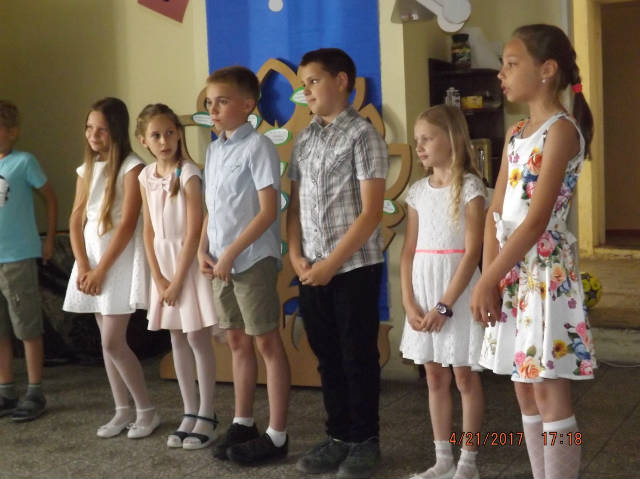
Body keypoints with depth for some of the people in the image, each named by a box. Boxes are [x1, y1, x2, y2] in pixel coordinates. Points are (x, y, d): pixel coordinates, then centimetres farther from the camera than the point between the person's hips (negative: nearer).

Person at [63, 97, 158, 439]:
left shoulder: (131, 167, -9)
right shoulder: (86, 170, 11)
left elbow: (127, 224, -14)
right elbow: (76, 221, 7)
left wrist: (101, 270, -14)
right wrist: (83, 267, -6)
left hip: (120, 260, -7)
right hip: (92, 260, 7)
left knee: (113, 341, -9)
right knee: (107, 340, 9)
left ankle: (147, 411, 6)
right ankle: (122, 411, 19)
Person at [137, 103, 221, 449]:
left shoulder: (188, 173, -13)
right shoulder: (146, 177, 5)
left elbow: (193, 232, -15)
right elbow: (149, 231, 6)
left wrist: (178, 279, -14)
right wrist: (159, 277, -3)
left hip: (189, 261, -6)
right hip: (163, 262, 6)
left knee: (198, 339, -1)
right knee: (177, 340, 10)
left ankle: (207, 416, 8)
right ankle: (190, 413, 20)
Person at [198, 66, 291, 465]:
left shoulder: (258, 146, -11)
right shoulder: (214, 150, 12)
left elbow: (269, 211, -16)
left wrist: (231, 253, -16)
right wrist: (204, 250, 4)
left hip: (254, 260, -8)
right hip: (223, 263, 8)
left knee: (267, 343, 0)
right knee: (238, 342, 15)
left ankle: (277, 435, 7)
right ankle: (243, 423, 27)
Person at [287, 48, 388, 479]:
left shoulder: (363, 135, -8)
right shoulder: (303, 140, 11)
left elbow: (372, 212, -13)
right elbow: (295, 205, 14)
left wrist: (331, 263, -15)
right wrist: (296, 256, 0)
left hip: (355, 266, -6)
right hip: (313, 270, 6)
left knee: (358, 357, 3)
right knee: (328, 357, 12)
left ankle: (365, 441, 16)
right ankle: (339, 437, 25)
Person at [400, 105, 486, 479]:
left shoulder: (470, 187, -8)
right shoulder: (419, 191, 9)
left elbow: (472, 253, -14)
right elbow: (409, 252, 8)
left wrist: (445, 305, -17)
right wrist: (409, 304, -3)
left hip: (457, 294, -6)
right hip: (424, 296, 6)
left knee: (465, 377, 4)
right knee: (435, 378, 12)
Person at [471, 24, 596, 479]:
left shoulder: (562, 129, -12)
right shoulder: (516, 135, 13)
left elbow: (536, 221, -19)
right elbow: (496, 214, 9)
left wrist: (487, 279, -16)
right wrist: (491, 277, -3)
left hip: (545, 271, -8)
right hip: (512, 270, 8)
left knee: (550, 395, -3)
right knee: (526, 392, 13)